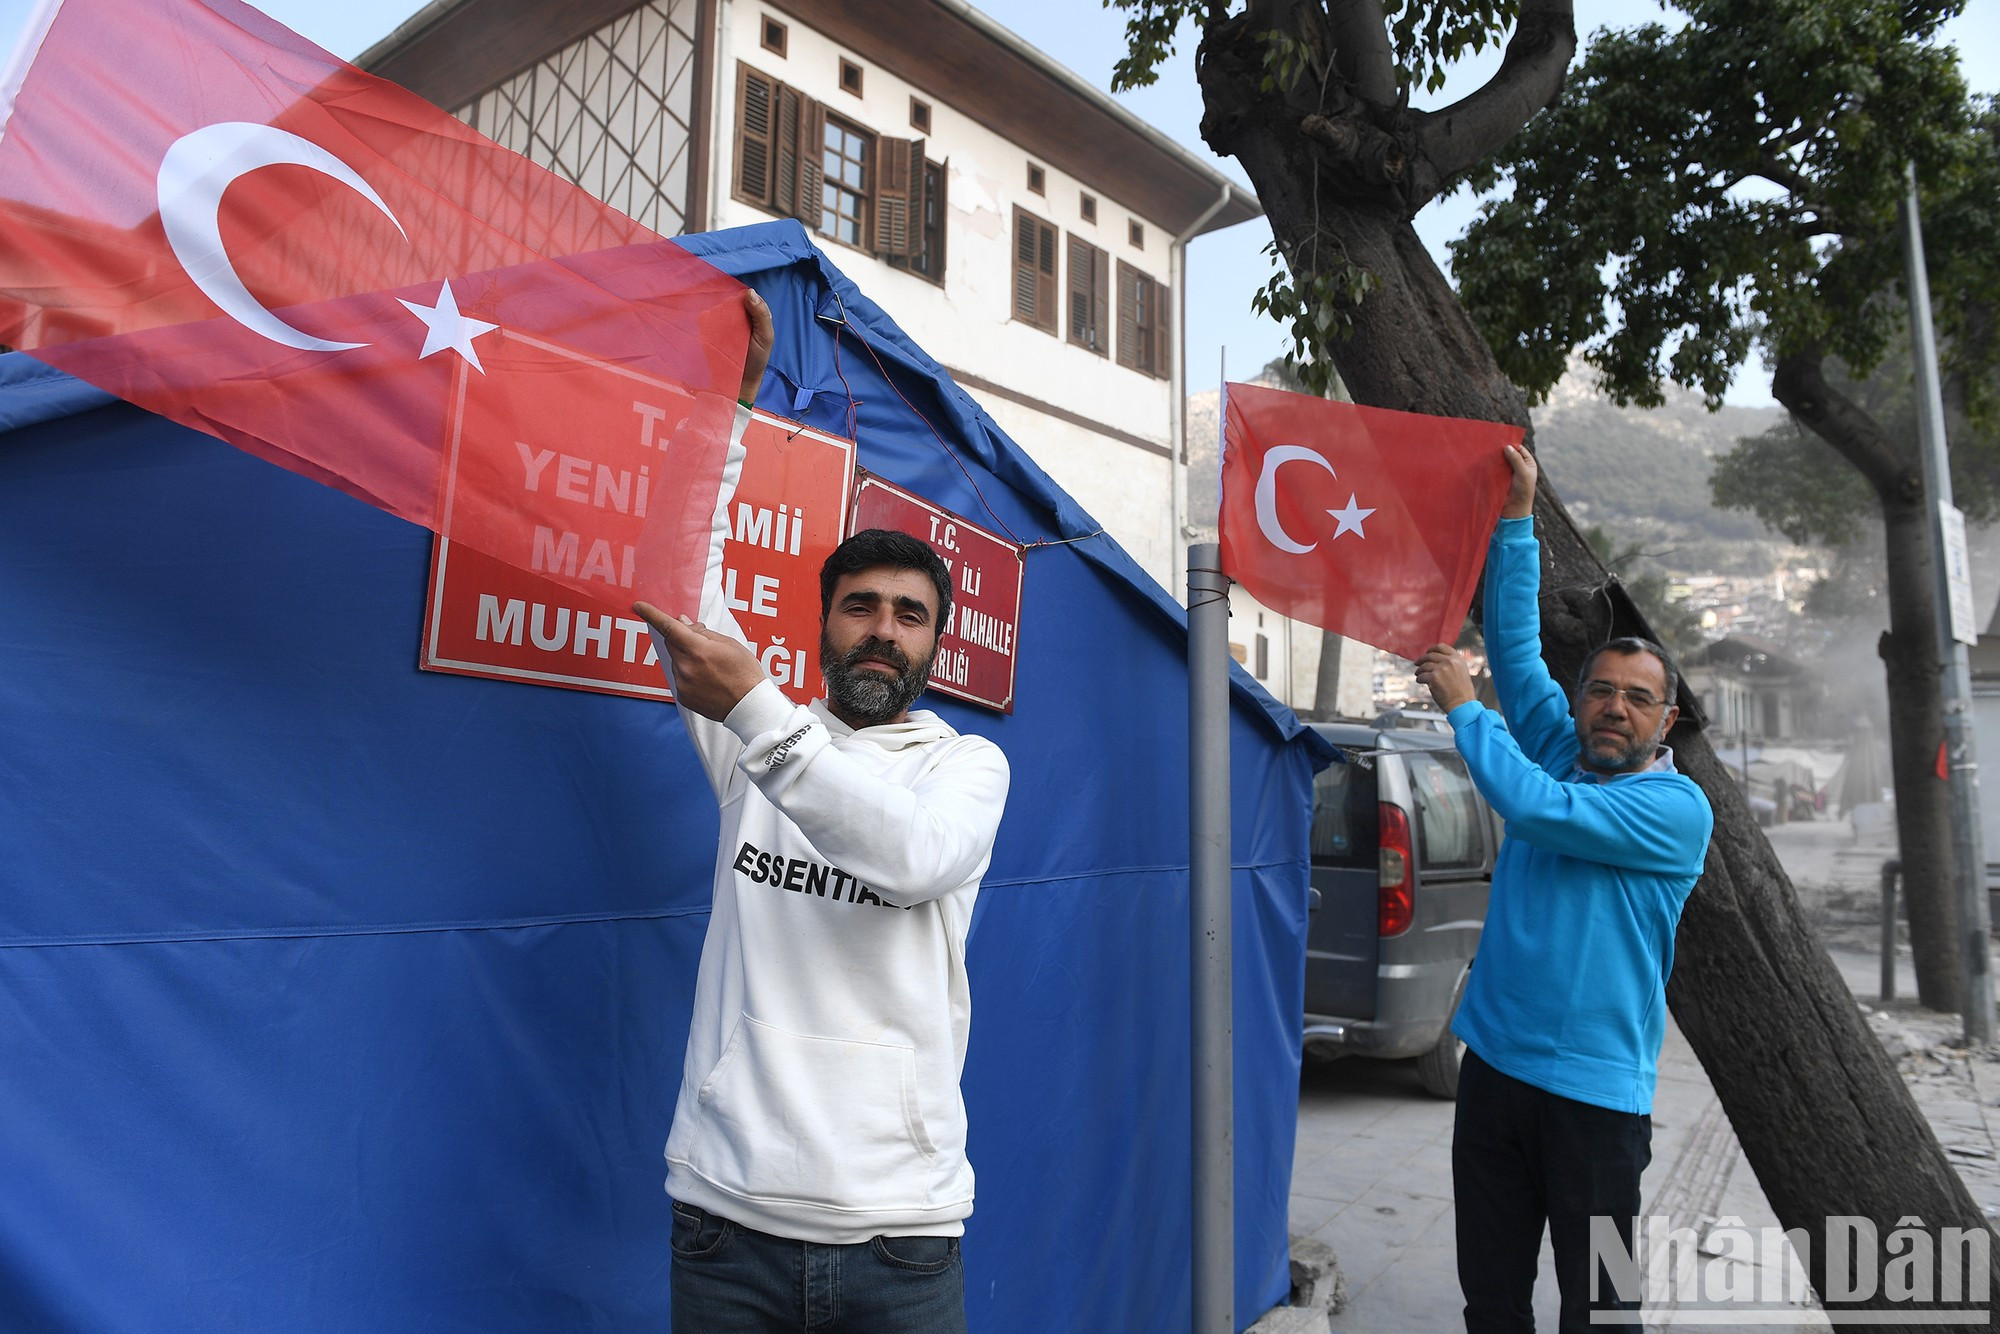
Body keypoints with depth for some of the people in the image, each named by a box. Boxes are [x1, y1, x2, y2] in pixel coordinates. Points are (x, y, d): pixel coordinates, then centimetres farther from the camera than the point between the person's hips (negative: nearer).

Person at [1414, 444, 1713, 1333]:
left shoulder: (1676, 808, -9)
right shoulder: (1561, 756, 8)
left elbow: (1538, 809, -24)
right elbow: (1518, 645, 7)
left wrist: (1462, 705, -13)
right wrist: (1516, 520, 4)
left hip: (1594, 1089, -5)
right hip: (1495, 1062, 5)